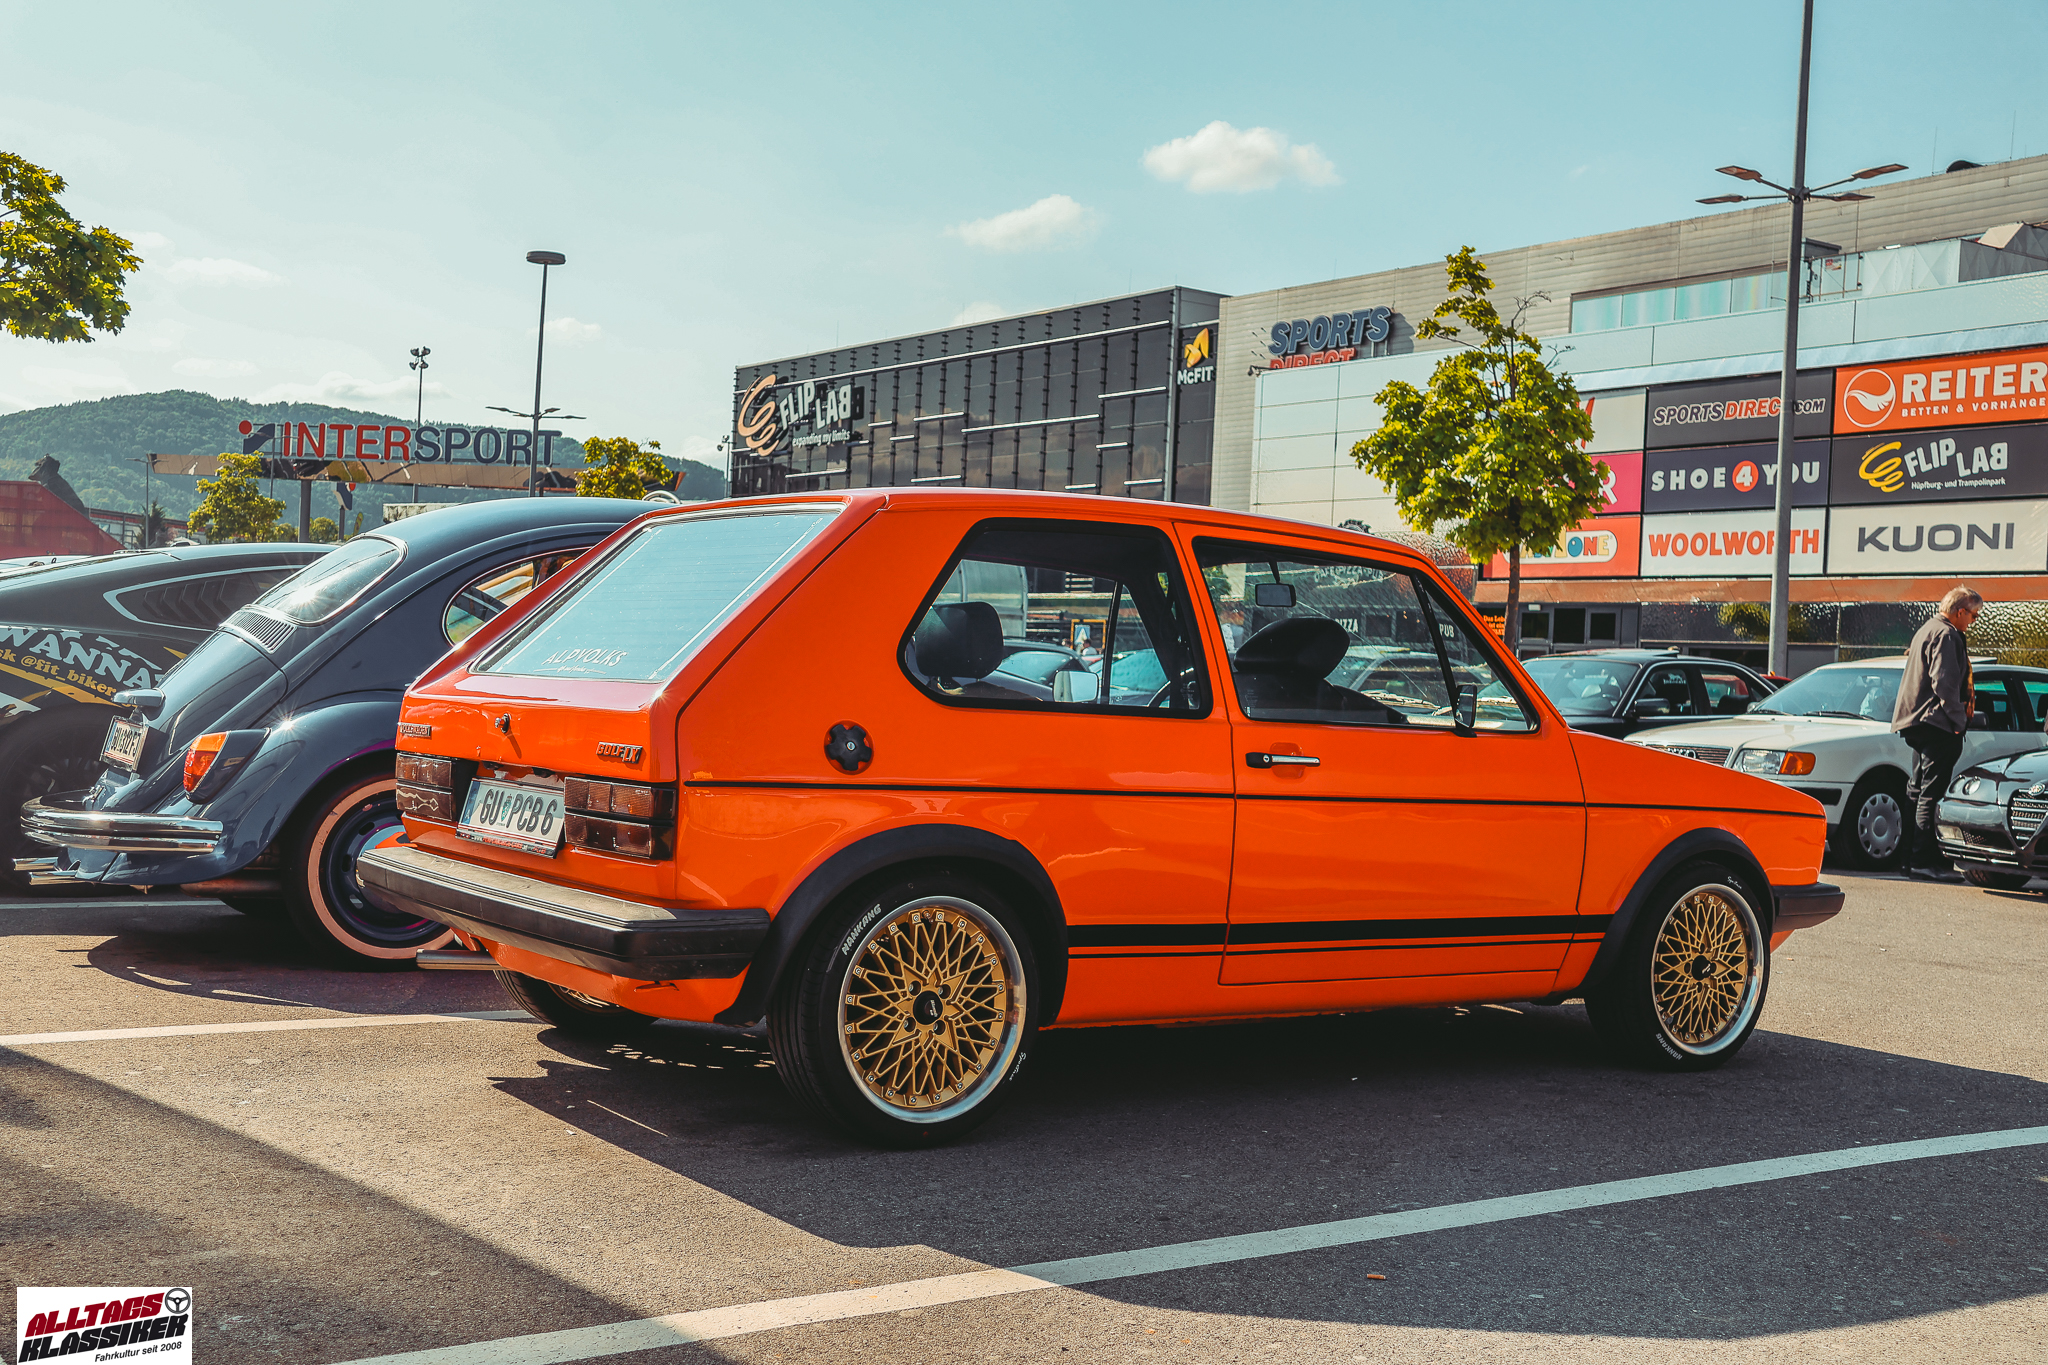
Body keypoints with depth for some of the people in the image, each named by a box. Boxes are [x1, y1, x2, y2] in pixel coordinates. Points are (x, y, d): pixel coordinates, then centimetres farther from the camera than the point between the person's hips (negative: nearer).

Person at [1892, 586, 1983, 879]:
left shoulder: (1928, 630, 22)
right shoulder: (1945, 635, -12)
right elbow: (1943, 682, -21)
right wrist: (1959, 718, -14)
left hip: (1918, 723, 11)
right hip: (1936, 723, -11)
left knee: (1919, 791, 13)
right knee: (1931, 793, -11)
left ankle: (1909, 855, 17)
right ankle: (1923, 859, -13)